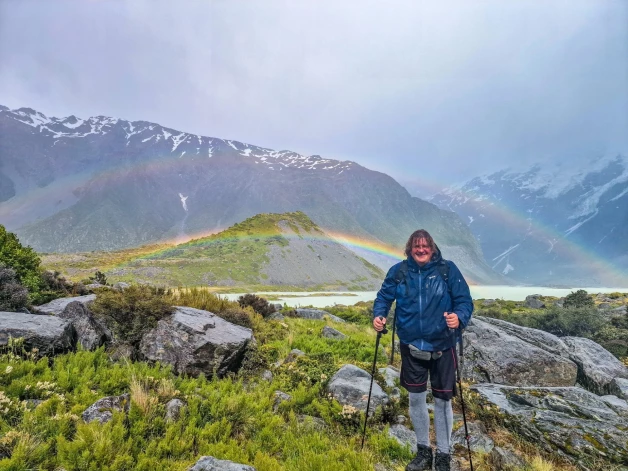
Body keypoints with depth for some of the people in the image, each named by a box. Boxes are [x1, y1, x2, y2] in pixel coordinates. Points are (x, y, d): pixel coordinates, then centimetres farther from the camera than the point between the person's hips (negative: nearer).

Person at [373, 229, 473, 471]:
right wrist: (378, 315, -12)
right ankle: (423, 450, 36)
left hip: (442, 346, -2)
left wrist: (459, 316, -28)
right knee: (416, 398, 14)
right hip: (411, 346, 2)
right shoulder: (398, 271, -5)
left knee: (442, 400, 11)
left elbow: (465, 300, -8)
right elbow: (384, 296, 5)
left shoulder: (447, 269, -10)